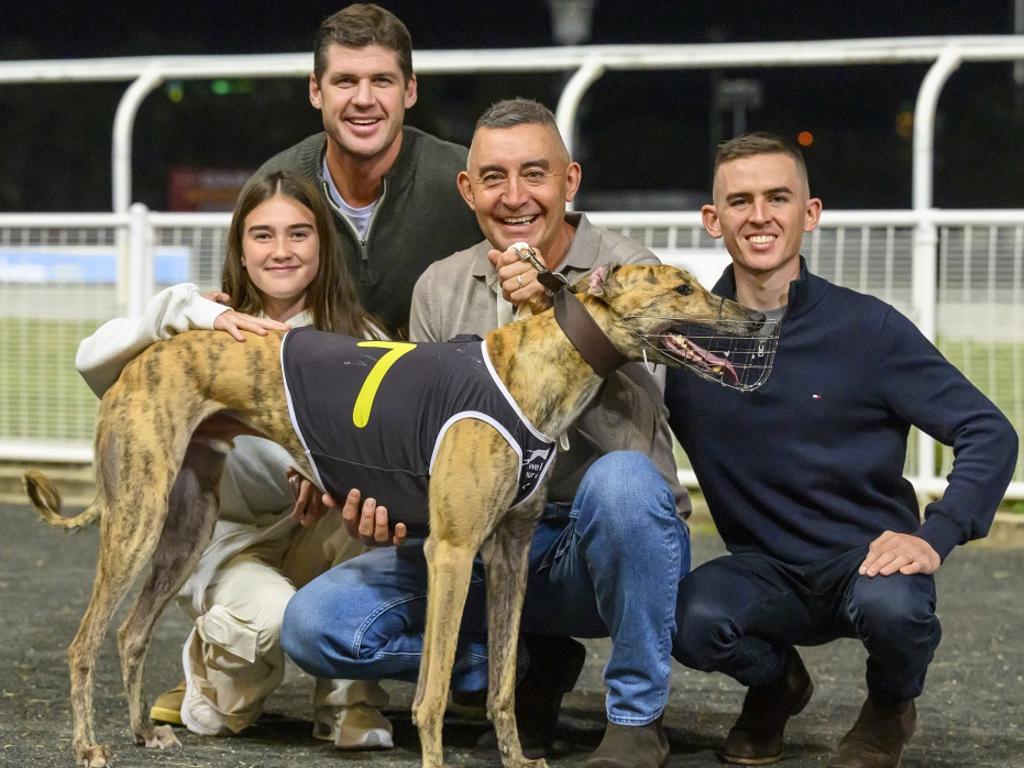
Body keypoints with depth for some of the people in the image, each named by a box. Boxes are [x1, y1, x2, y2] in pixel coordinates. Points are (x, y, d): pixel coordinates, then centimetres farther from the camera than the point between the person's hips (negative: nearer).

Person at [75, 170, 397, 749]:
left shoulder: (357, 340, 4)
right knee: (270, 616, -35)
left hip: (315, 541, 2)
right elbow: (94, 361, -13)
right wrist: (193, 314, -25)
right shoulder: (215, 333, 1)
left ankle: (350, 701, -17)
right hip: (229, 542, -2)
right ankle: (214, 687, 3)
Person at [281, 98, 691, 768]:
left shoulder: (626, 272, -8)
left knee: (620, 481, -39)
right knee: (315, 624, -16)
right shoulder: (441, 289, 7)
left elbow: (624, 437, -20)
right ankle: (527, 666, 4)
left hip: (601, 553, -4)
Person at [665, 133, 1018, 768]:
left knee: (891, 605, -36)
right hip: (767, 572, 2)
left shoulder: (866, 327, -6)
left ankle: (891, 707, 3)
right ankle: (776, 684, 8)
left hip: (869, 556, -1)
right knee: (695, 620, -31)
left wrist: (934, 536, -23)